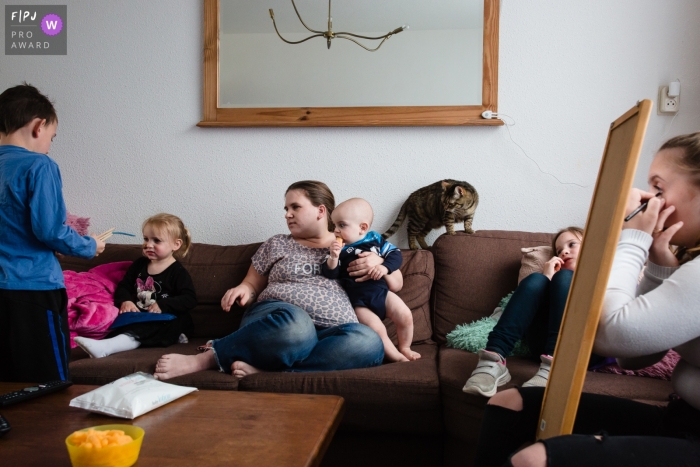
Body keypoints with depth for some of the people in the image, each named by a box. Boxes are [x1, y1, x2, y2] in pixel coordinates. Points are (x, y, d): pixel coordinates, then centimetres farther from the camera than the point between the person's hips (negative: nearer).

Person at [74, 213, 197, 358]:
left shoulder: (178, 272, -4)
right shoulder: (139, 264, 13)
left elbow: (190, 299, -11)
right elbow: (124, 286, 17)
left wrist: (162, 306, -21)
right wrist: (125, 301, -5)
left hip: (165, 320, -8)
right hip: (139, 317, 8)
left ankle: (104, 347, -54)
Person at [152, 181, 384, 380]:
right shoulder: (277, 245, 20)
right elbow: (251, 285, 24)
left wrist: (378, 262, -3)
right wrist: (243, 290, -1)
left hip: (329, 335, 2)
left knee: (368, 341, -36)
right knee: (295, 325, -41)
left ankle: (262, 369, -33)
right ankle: (204, 359, -29)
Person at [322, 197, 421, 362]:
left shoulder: (375, 239, -1)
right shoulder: (339, 249, -3)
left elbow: (395, 255, 0)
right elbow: (330, 274, -9)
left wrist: (385, 267, -18)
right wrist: (333, 256, -26)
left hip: (382, 292, 2)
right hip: (359, 301, -2)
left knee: (405, 316, -8)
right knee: (376, 329, -21)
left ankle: (405, 348, 18)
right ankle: (396, 357, 1)